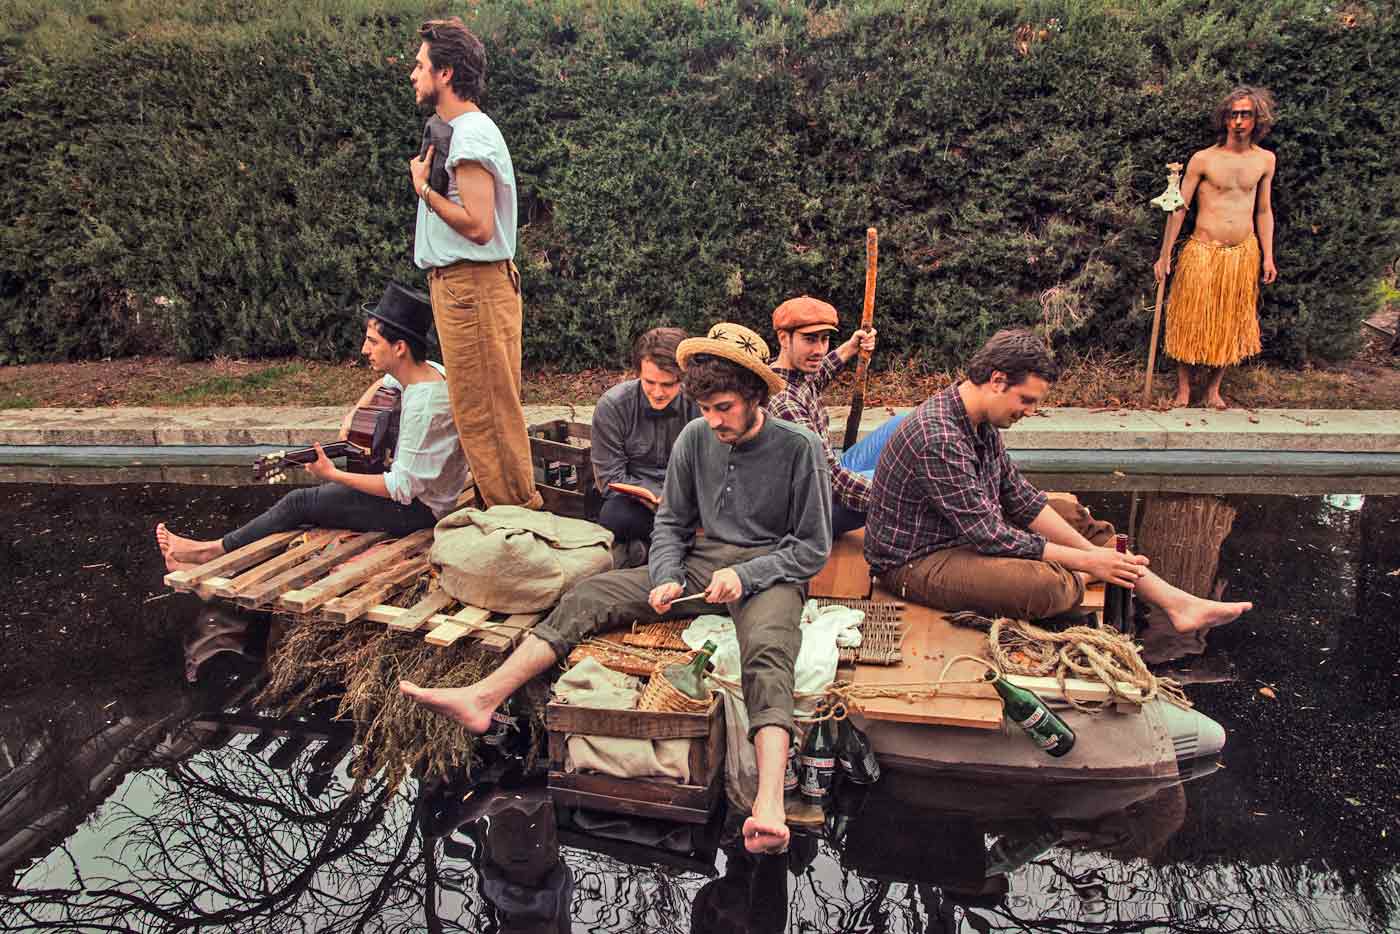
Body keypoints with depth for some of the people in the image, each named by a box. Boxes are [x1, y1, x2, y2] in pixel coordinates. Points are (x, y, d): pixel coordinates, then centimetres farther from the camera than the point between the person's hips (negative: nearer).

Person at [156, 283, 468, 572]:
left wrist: (333, 474, -22)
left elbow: (402, 488, -28)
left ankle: (214, 550, 16)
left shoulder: (422, 406, -30)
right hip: (414, 490, 9)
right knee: (323, 491, 13)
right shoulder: (429, 370, 0)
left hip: (417, 509, -9)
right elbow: (383, 384, 24)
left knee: (300, 502, -3)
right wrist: (353, 416, 8)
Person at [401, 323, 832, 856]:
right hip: (699, 564, 5)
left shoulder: (799, 448, -8)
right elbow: (670, 523, 13)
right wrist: (666, 579, -7)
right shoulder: (695, 439, 5)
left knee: (767, 653, -38)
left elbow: (813, 548, -4)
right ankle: (482, 698, -23)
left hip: (770, 572, -5)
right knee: (589, 597, -14)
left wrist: (745, 575, -18)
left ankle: (769, 804, -59)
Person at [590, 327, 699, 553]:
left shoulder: (700, 405, -6)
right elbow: (611, 479, -8)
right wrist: (661, 499, -23)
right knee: (614, 516, -36)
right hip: (634, 498, -1)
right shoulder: (612, 405, -8)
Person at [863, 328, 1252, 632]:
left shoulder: (981, 421, 2)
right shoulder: (939, 438, -31)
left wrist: (1093, 550, -2)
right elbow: (990, 536, -28)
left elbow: (1019, 497, 7)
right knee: (1047, 586, -31)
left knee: (1072, 514, 12)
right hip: (916, 560, -10)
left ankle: (1175, 602, 11)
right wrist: (1084, 561, -19)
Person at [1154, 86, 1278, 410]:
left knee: (1230, 324, 9)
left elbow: (1264, 211, 13)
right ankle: (1183, 389, 17)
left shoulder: (1265, 160, 5)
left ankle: (1213, 389, 22)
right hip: (1203, 252, -3)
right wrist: (1165, 256, -5)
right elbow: (1179, 208, -3)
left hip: (1244, 254, 3)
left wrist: (1268, 256, 9)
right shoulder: (1203, 159, -6)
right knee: (1192, 321, 2)